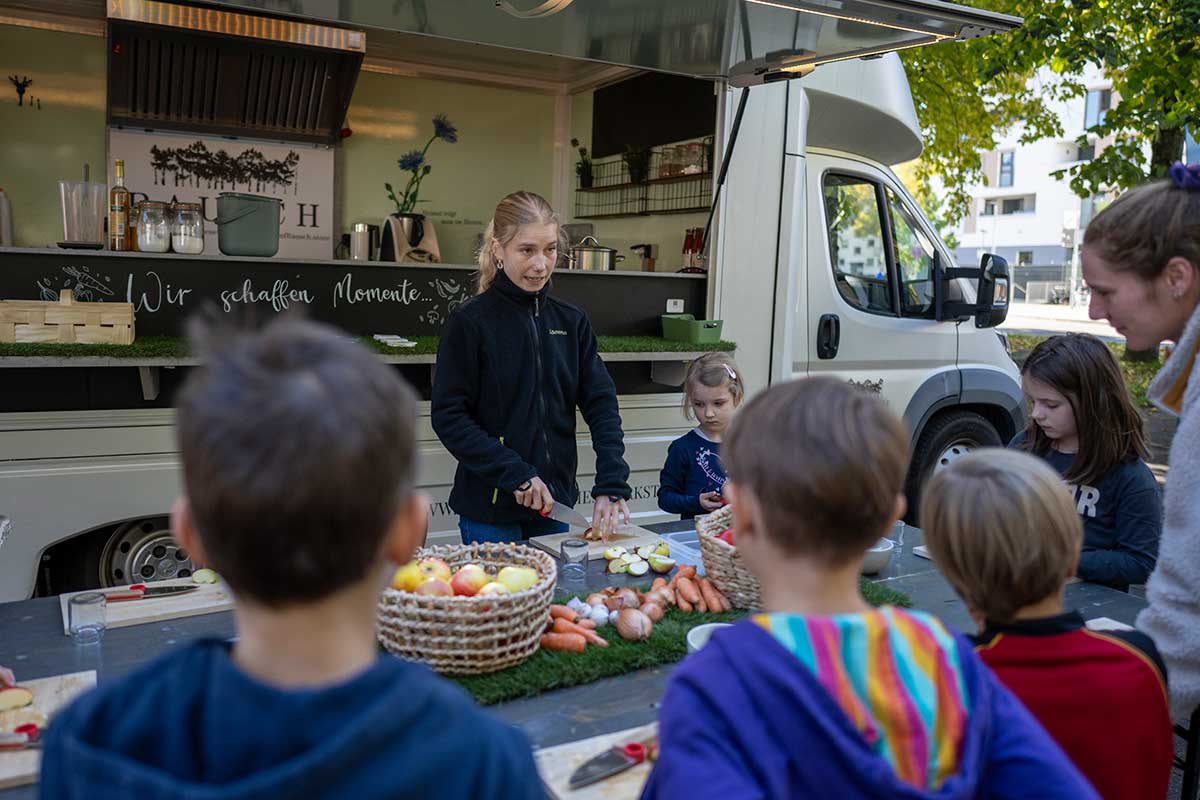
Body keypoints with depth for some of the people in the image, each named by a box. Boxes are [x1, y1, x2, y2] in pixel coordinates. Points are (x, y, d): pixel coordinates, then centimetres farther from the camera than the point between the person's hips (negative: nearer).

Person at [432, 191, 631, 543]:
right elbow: (448, 417, -12)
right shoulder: (469, 322, -9)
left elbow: (601, 405, -2)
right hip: (490, 510, -4)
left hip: (557, 502, 4)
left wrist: (611, 486, -14)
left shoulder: (572, 322, 3)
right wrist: (516, 474, -18)